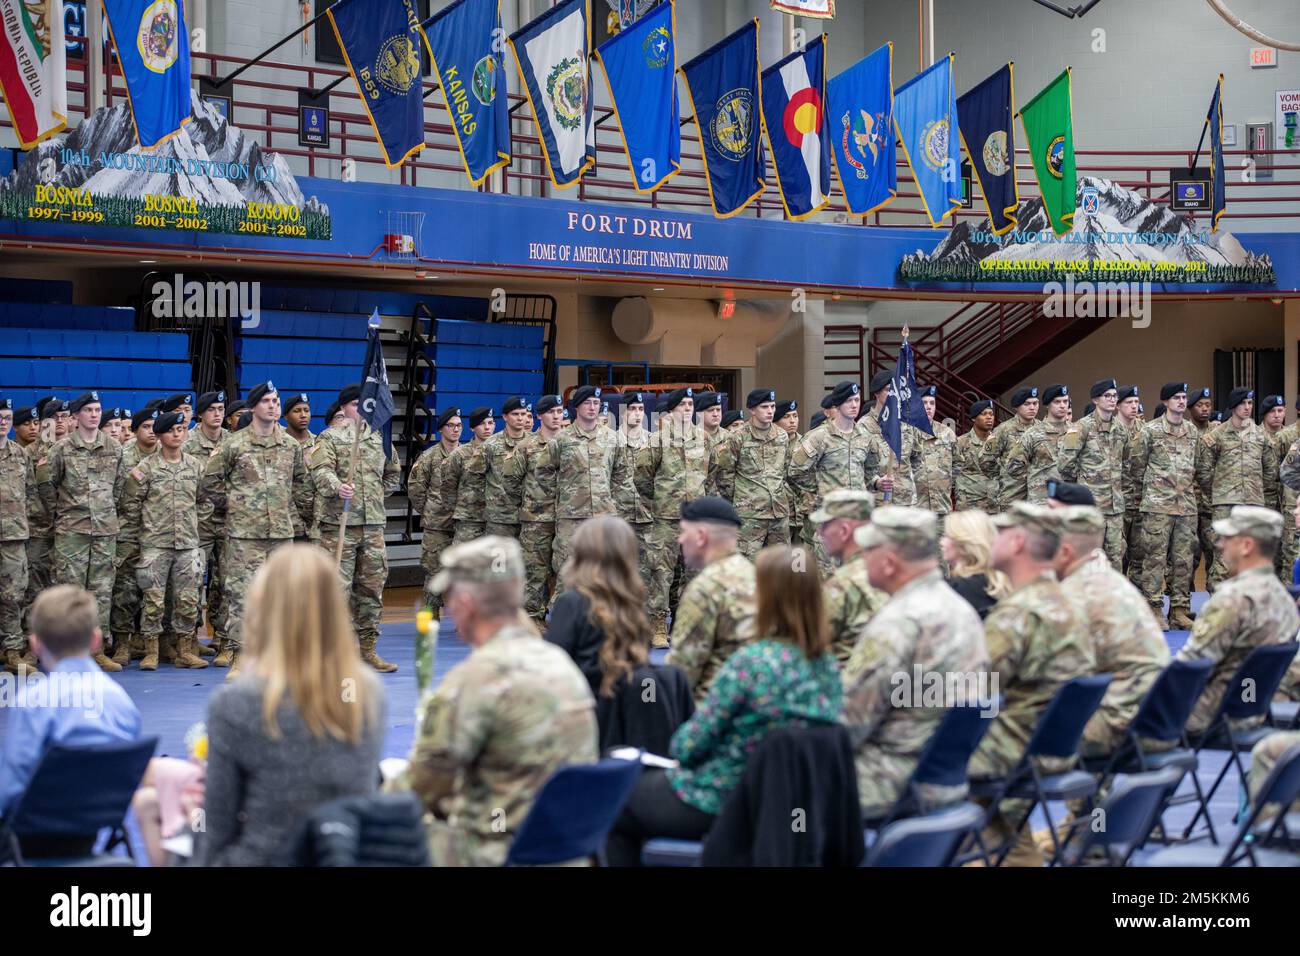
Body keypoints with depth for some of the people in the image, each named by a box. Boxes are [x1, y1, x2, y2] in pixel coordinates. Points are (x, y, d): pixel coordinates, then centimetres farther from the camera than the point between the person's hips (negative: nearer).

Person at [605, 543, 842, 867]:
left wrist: (678, 744, 5)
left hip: (716, 805, -7)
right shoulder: (828, 665, -5)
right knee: (651, 778, 31)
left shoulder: (752, 661, -26)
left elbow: (688, 746, -19)